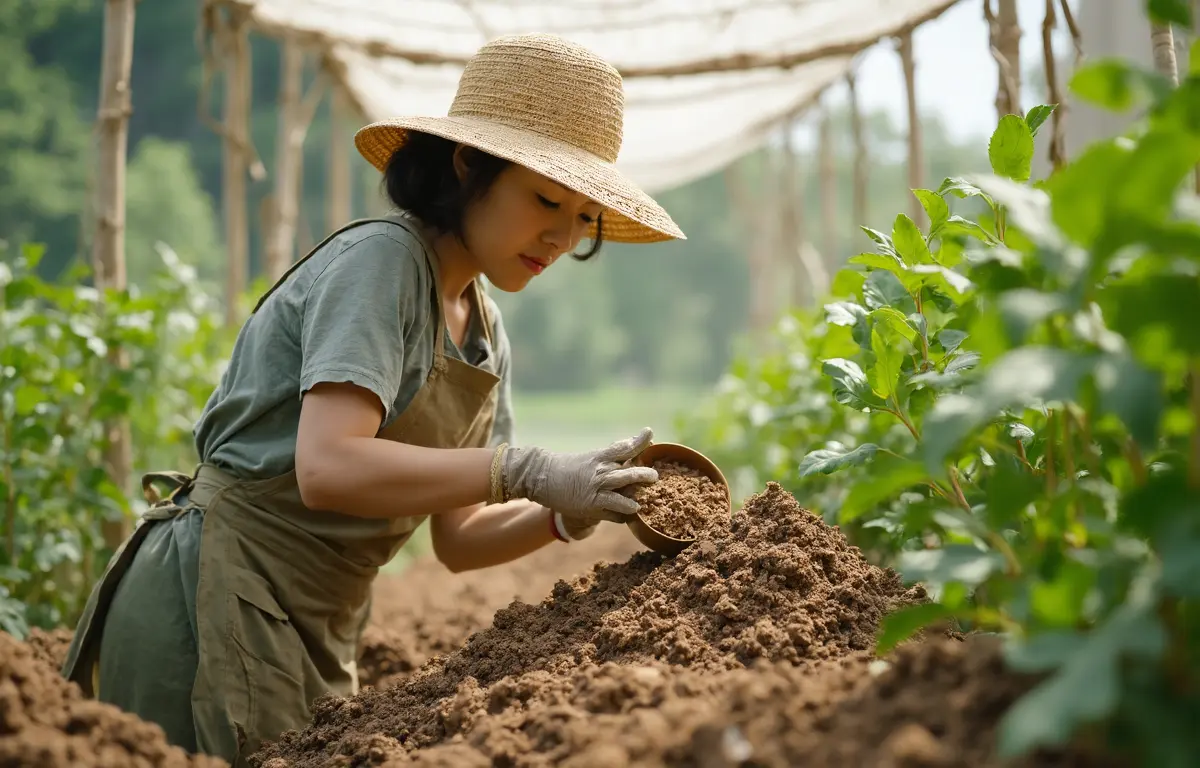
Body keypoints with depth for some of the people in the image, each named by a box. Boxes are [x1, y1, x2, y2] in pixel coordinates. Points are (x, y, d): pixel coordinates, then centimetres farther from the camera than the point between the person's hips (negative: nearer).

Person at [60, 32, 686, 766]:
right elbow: (328, 468, -30)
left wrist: (566, 513, -10)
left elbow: (456, 536, 7)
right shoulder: (380, 260, -16)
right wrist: (523, 470, -28)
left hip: (318, 634, 8)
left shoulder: (486, 332, 8)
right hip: (216, 609, -8)